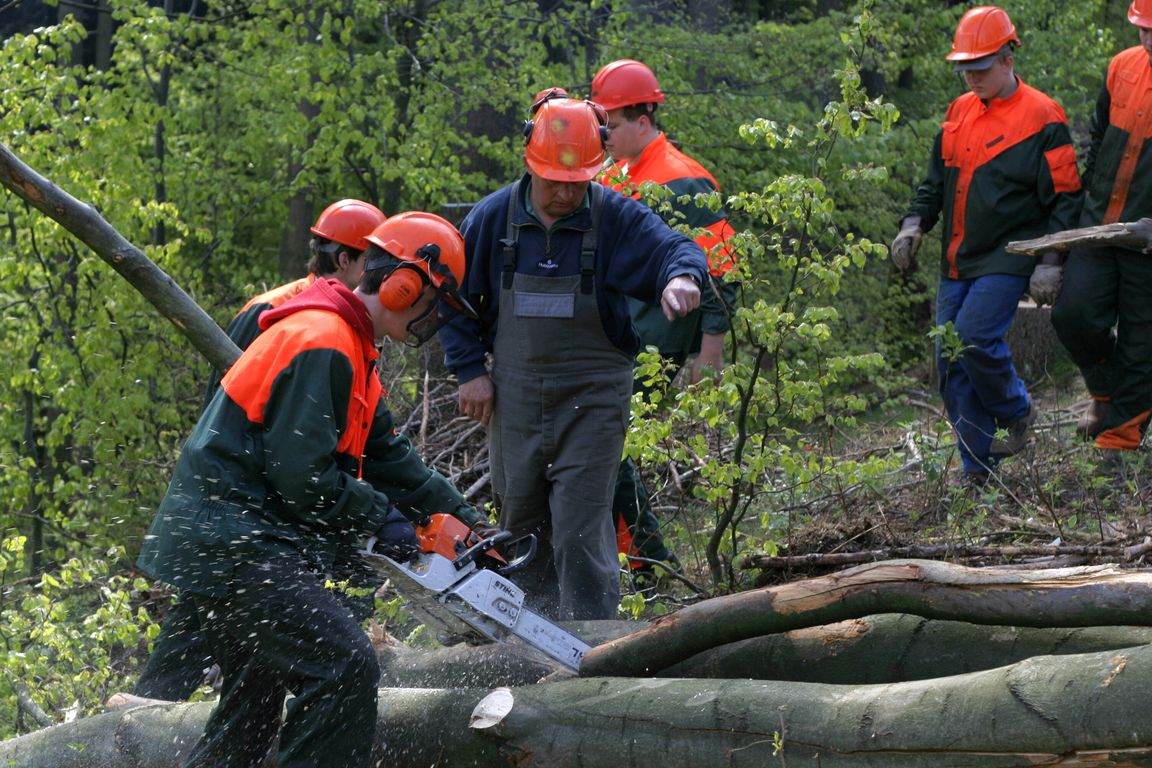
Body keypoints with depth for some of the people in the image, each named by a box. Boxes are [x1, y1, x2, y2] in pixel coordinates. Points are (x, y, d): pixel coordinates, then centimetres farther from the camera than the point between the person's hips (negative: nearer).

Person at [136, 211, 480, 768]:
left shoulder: (348, 346, 18)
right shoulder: (322, 345, -17)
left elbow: (383, 450, 22)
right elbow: (303, 475, -21)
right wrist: (379, 515, -8)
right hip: (234, 546, -11)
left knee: (255, 701, 18)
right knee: (345, 668, -19)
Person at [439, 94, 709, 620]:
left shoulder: (617, 218, -8)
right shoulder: (493, 218, 0)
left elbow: (675, 249, -19)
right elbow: (456, 297, 9)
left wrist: (681, 276, -43)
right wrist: (470, 370, 1)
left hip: (592, 401, -4)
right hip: (514, 398, 4)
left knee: (581, 533, -11)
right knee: (521, 530, 14)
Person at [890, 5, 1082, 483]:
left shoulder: (1041, 118, -7)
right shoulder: (959, 112, 12)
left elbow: (1064, 198, -6)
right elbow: (937, 180, 23)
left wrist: (1050, 263, -13)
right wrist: (914, 223, 6)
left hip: (1007, 259, -7)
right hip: (958, 261, 7)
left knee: (975, 337, -23)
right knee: (951, 360, 1)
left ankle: (1016, 413, 4)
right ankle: (978, 470, 8)